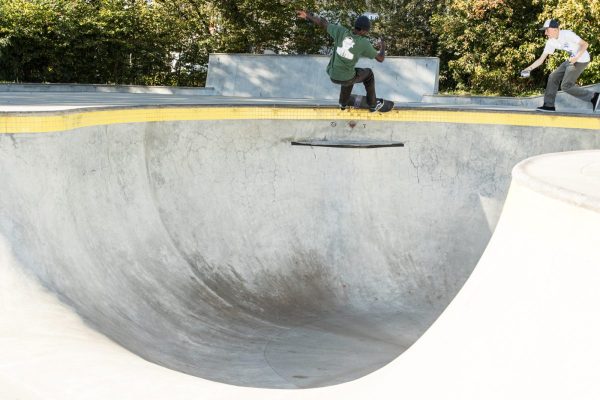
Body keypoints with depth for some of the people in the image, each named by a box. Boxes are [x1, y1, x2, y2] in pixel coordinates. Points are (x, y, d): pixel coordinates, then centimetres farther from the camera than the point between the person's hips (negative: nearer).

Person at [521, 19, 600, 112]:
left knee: (566, 86, -12)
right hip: (571, 60, 9)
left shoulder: (566, 34, -21)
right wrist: (530, 68, -11)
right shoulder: (551, 42, 2)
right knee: (553, 78, 8)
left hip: (581, 60, -9)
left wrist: (576, 57, -31)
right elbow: (541, 59, 3)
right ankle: (549, 105, 13)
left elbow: (585, 44, -19)